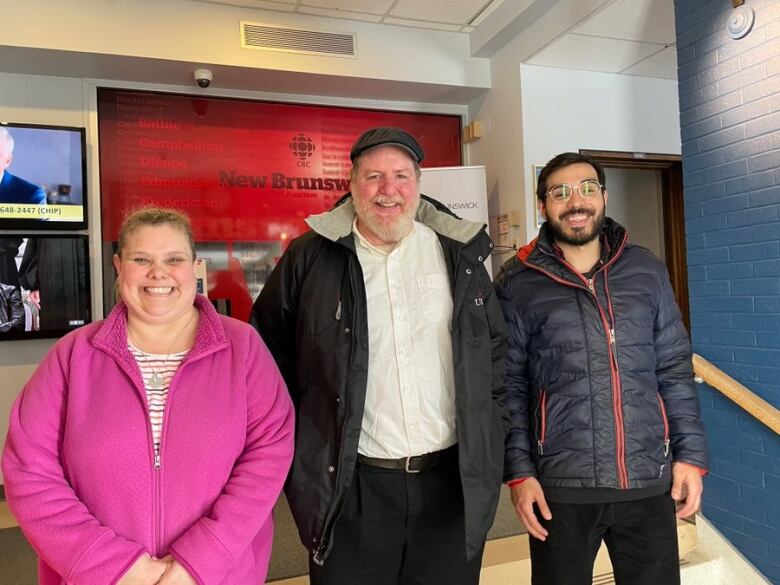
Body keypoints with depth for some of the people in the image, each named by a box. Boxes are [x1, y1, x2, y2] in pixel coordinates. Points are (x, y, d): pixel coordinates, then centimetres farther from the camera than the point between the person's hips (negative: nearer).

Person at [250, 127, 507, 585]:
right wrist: (293, 447, 4)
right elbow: (271, 355, 7)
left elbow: (495, 351, 11)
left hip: (454, 483, 3)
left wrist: (492, 443, 7)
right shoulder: (309, 259, -2)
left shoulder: (460, 254, 4)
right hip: (351, 486, -2)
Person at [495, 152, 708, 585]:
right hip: (560, 485, -2)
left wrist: (691, 452, 3)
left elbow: (674, 369, 8)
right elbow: (508, 385, -2)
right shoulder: (517, 283, -3)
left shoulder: (646, 270, 5)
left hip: (650, 480, 3)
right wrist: (518, 470, -7)